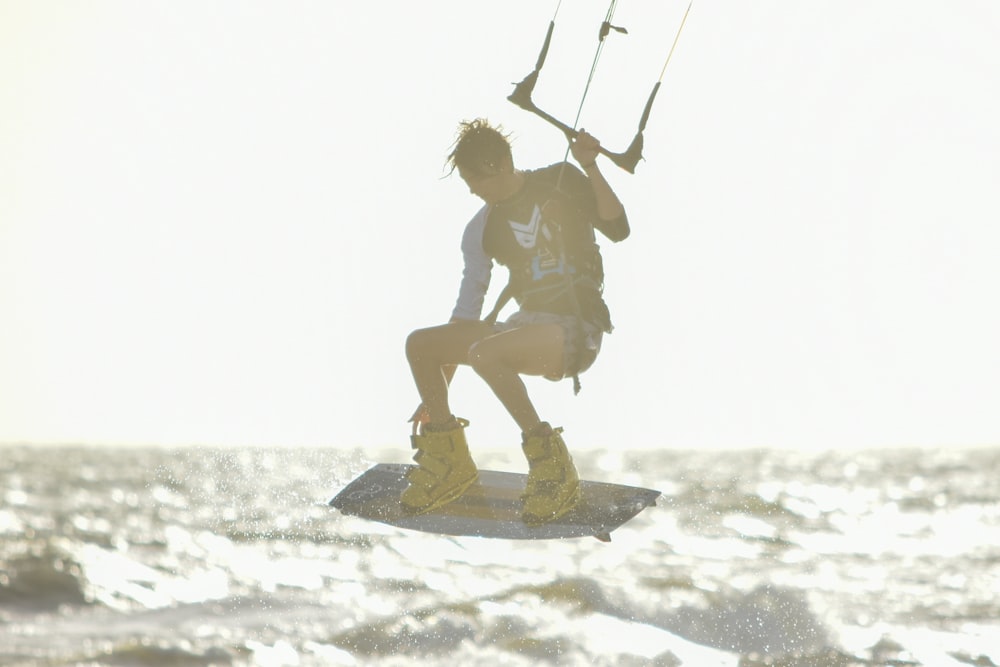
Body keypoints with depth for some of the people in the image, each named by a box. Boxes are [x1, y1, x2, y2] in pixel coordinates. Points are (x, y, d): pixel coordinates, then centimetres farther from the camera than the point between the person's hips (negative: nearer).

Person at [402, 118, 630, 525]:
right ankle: (449, 462, 9)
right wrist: (436, 395, 12)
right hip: (529, 324, 6)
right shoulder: (481, 231, 10)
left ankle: (549, 459, -21)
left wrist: (590, 169, -22)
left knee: (484, 352, -32)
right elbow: (466, 310, 13)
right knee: (420, 345, -6)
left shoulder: (561, 183, -1)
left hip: (577, 328, -6)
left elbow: (617, 229, -11)